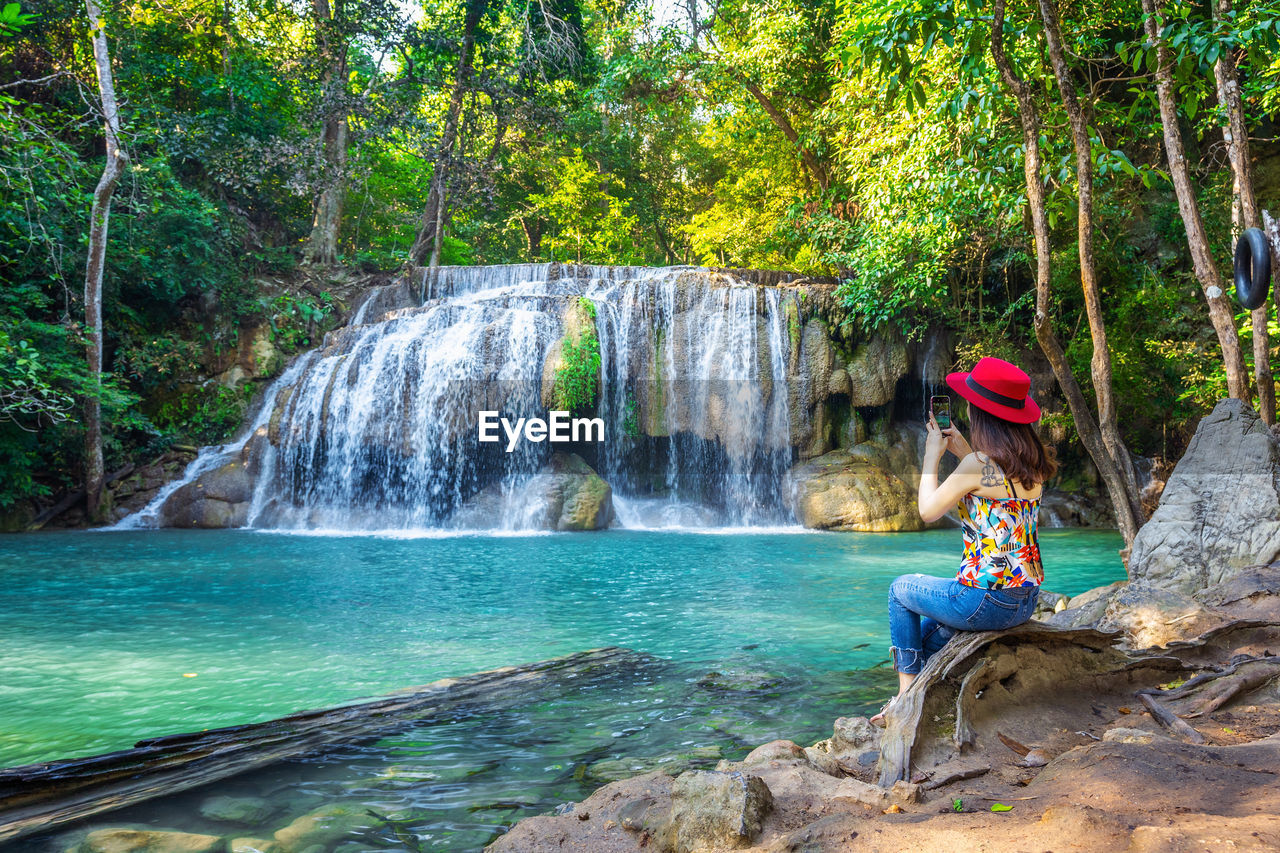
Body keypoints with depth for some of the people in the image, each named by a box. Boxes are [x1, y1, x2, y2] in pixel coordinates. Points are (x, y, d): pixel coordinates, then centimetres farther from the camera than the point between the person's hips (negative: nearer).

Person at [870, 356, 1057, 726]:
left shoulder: (978, 464, -19)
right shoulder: (1032, 463, 4)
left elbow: (928, 511, -9)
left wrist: (932, 456, 3)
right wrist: (964, 452, 20)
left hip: (986, 600, -8)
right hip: (1026, 601, 8)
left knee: (901, 589, 19)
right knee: (931, 628, 29)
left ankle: (907, 693, 22)